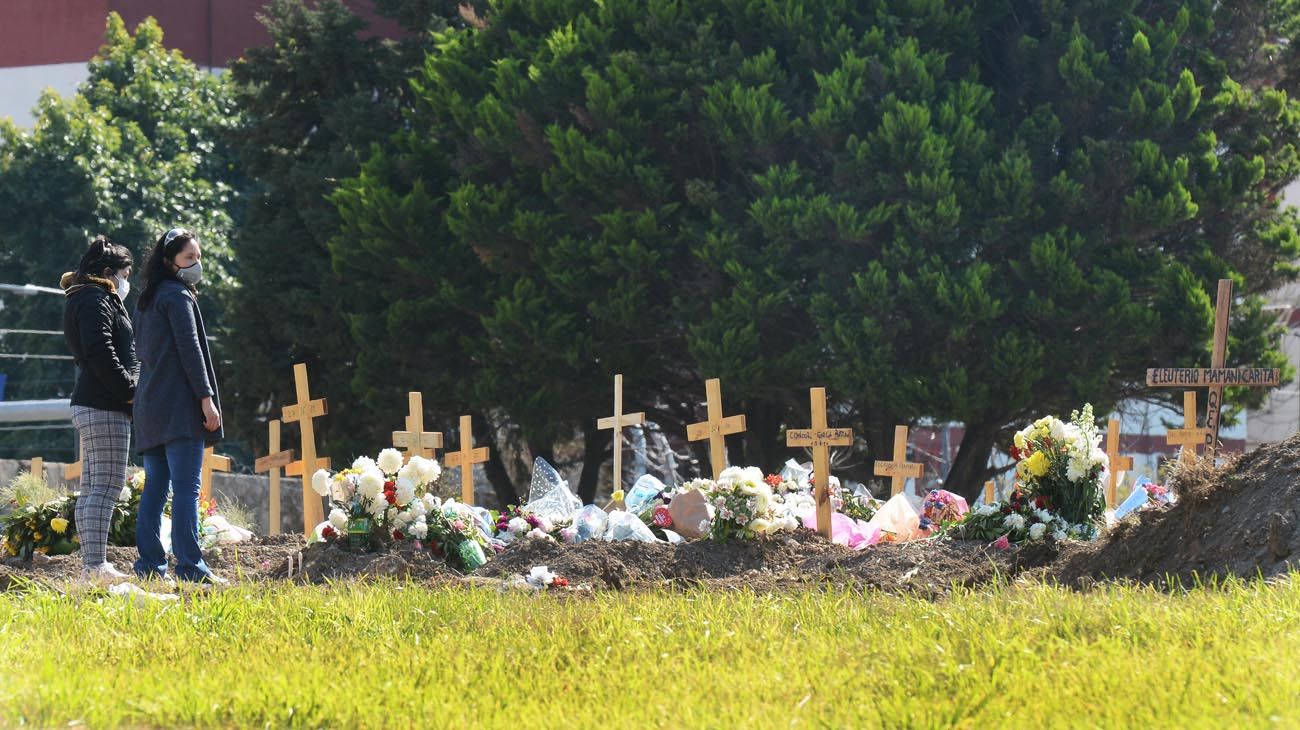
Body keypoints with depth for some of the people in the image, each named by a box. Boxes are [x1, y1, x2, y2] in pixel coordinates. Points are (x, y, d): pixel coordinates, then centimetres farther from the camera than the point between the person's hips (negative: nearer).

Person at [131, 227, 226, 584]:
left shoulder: (146, 300, 20)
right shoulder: (178, 296, -6)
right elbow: (190, 349, -13)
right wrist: (206, 397, -15)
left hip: (150, 405, 9)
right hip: (180, 406, -9)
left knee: (155, 486, 8)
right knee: (186, 487, -12)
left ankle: (150, 564, 4)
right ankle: (190, 565, -17)